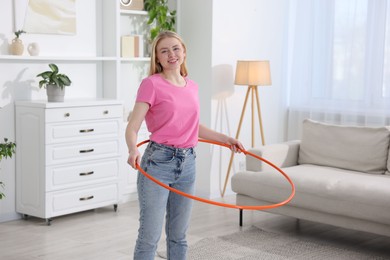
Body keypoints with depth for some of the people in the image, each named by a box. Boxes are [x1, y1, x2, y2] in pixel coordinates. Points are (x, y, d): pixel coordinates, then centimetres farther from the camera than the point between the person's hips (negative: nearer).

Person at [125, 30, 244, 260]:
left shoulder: (192, 87, 10)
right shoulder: (151, 84, -7)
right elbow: (132, 128, -13)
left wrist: (226, 139, 20)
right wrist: (133, 150, -33)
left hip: (187, 164, 6)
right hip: (158, 163, -5)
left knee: (179, 235, 13)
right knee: (150, 236, -3)